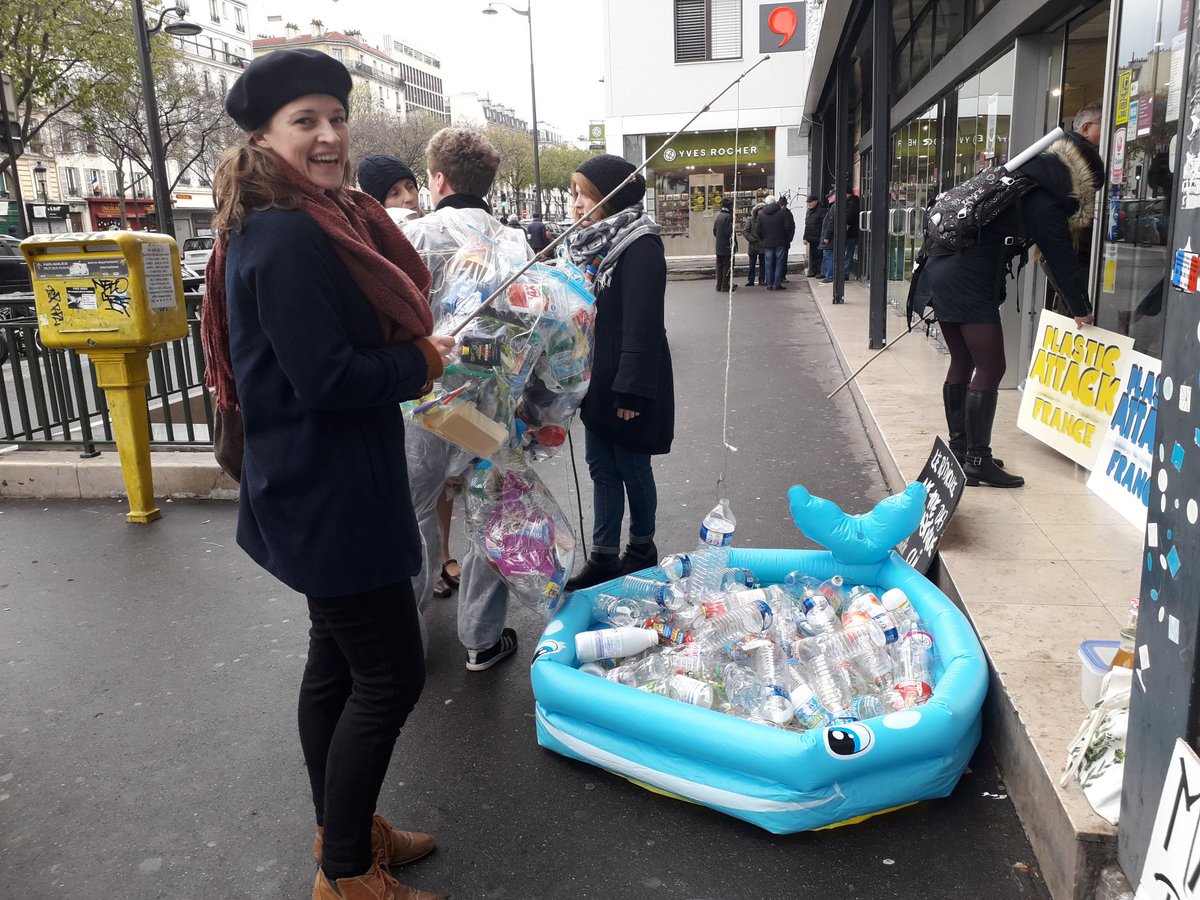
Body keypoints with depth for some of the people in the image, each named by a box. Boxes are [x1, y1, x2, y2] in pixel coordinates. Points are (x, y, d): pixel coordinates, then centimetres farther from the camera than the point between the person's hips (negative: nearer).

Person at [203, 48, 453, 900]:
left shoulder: (324, 221, 11)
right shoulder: (284, 238, -21)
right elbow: (326, 377, -26)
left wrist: (419, 348, 0)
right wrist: (424, 362, -12)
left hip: (334, 486, 10)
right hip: (325, 495, -10)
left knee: (339, 662, 20)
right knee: (391, 674, -1)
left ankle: (344, 829, 38)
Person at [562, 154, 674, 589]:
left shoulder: (639, 245, -17)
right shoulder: (589, 241, 10)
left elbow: (643, 324, -22)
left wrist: (631, 390, -24)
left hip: (627, 384, -8)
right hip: (596, 381, 8)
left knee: (633, 468, 7)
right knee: (601, 468, 12)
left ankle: (642, 549, 26)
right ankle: (603, 557, 22)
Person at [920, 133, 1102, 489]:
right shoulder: (1044, 200, -6)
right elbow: (1061, 259, -1)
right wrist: (1081, 310, 12)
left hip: (941, 272, 9)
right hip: (970, 284, -9)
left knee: (962, 362, 15)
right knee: (990, 368, -5)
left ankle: (958, 447, 23)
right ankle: (977, 461, -4)